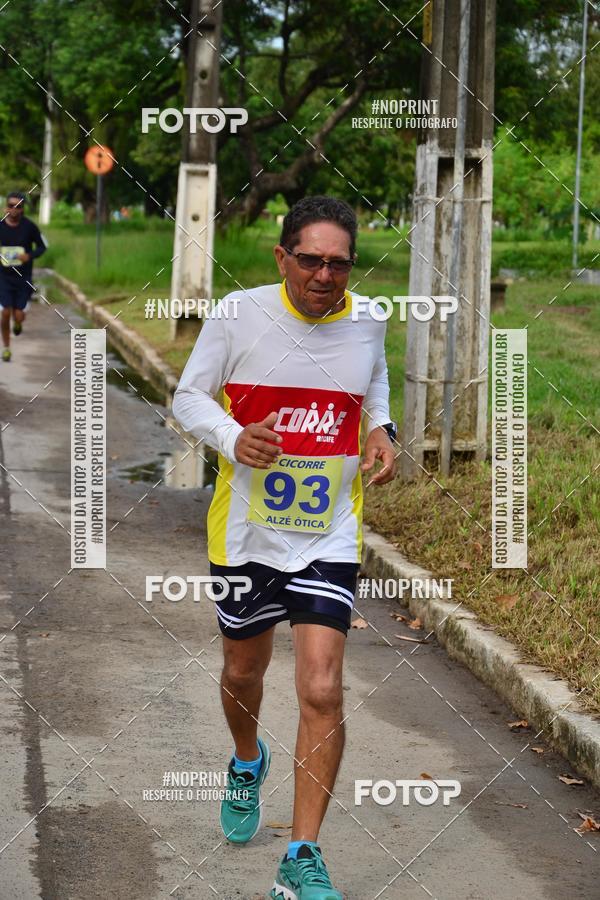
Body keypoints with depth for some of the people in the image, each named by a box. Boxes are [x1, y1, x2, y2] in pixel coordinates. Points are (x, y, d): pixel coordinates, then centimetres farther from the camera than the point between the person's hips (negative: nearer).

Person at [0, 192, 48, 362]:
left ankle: (17, 322, 37)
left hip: (24, 277, 0)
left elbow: (42, 247, 2)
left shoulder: (29, 227, -8)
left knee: (19, 316, -3)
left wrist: (30, 255, -15)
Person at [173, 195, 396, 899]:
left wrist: (380, 428, -2)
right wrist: (232, 438, -23)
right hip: (246, 531, 0)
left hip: (330, 537, 0)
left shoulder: (367, 322, -2)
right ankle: (247, 765, 55)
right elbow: (189, 396, -3)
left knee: (321, 693, -11)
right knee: (243, 671, 20)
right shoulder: (238, 313, -11)